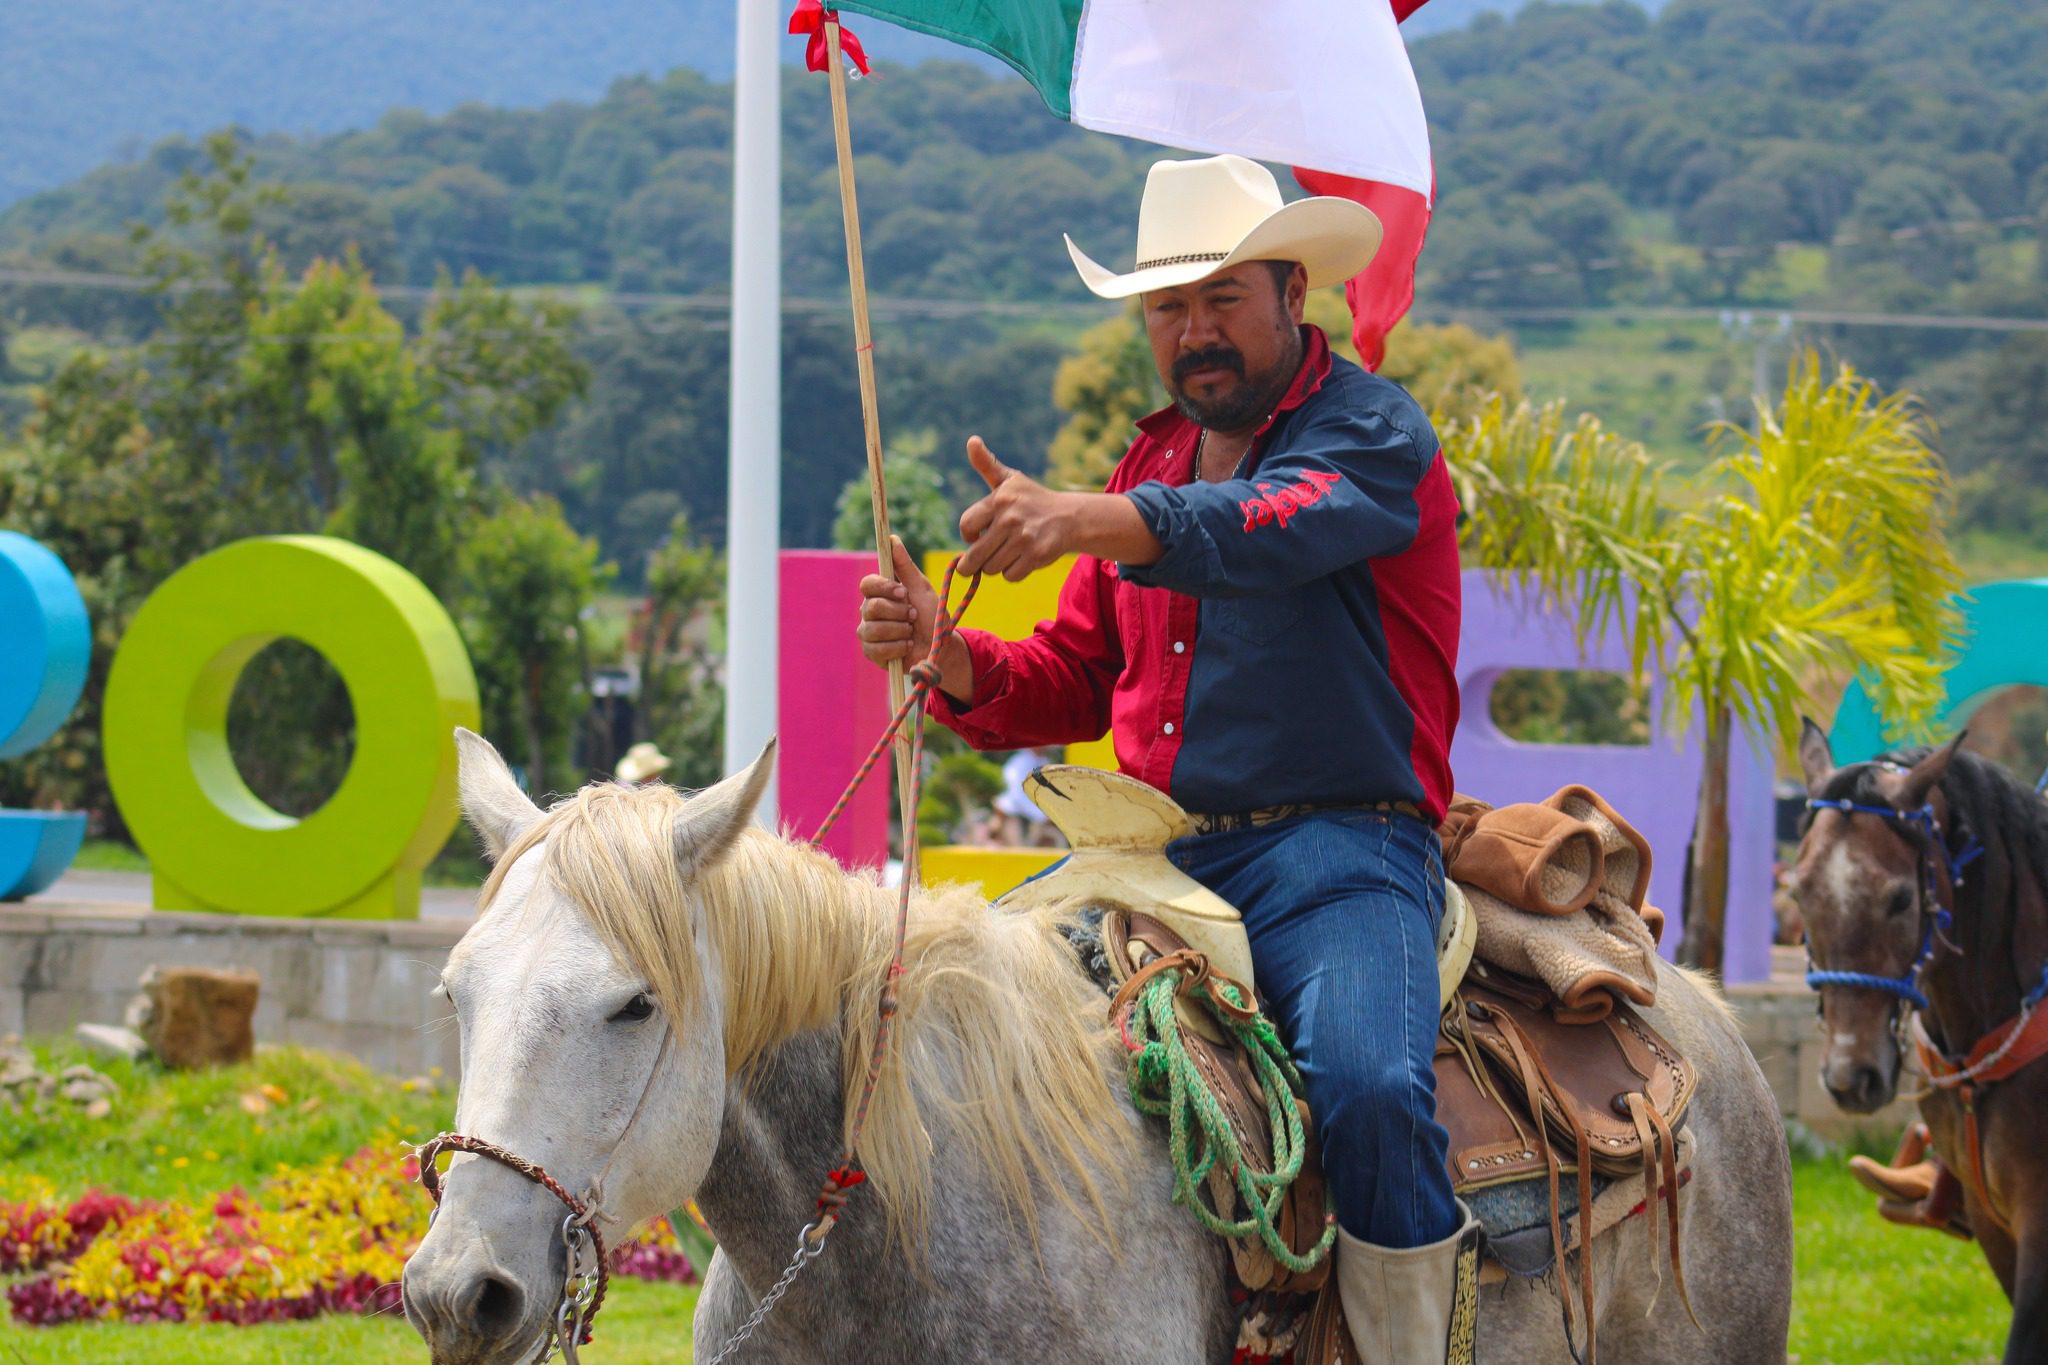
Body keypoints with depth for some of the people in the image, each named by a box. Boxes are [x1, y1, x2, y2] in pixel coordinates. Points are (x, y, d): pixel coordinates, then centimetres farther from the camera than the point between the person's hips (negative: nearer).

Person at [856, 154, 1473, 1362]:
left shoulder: (1372, 435, -3)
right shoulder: (1152, 463, 21)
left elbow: (1273, 529, -27)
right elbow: (1075, 681, 22)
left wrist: (1083, 523, -44)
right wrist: (950, 657, -2)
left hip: (1332, 853, -7)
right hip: (1149, 847, 7)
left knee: (1372, 1090, -32)